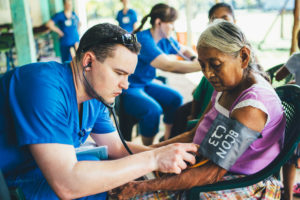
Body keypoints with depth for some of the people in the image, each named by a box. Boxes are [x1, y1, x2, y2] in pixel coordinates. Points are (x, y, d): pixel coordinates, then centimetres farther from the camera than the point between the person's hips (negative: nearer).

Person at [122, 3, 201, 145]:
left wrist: (195, 59, -3)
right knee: (153, 109, -30)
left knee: (176, 98, -3)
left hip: (146, 84, 9)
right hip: (127, 89, -9)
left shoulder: (165, 40, 2)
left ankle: (168, 139, 11)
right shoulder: (143, 39, -26)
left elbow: (184, 50, 21)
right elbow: (168, 65, -36)